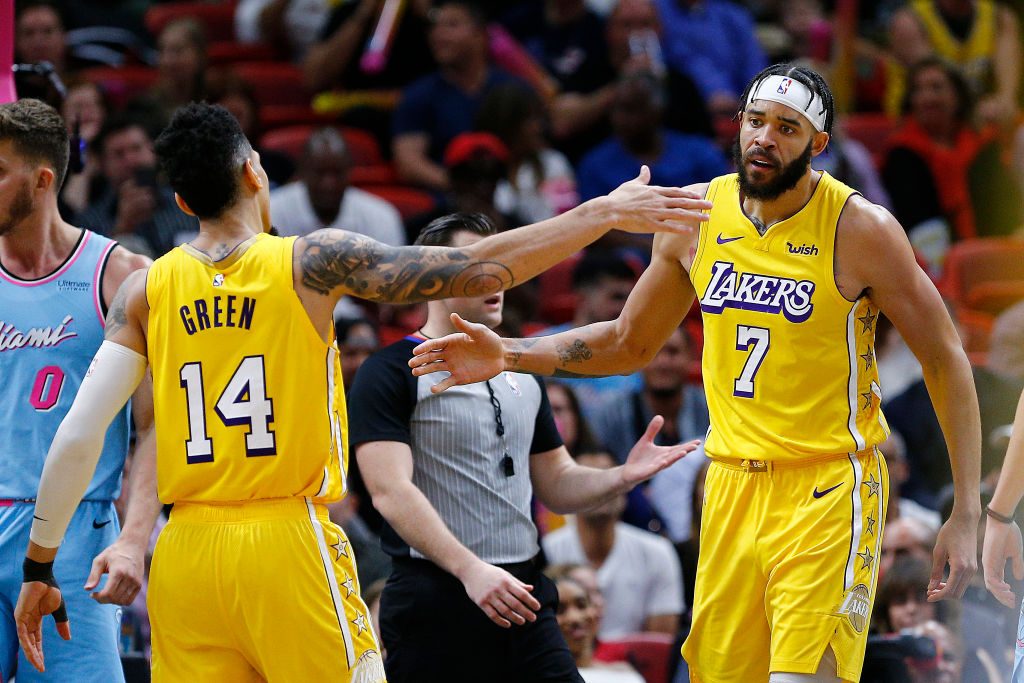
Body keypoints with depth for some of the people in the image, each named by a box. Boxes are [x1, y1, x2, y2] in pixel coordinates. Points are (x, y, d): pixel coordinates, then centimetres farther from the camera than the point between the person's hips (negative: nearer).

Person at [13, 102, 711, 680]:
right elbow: (475, 271, -5)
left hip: (185, 559, 3)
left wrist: (39, 568, 8)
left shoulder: (146, 290, 5)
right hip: (290, 547, -3)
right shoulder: (312, 261, -2)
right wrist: (606, 213, 0)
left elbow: (76, 439, 0)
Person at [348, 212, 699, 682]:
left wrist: (621, 478, 1)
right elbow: (391, 490, -15)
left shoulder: (522, 375, 18)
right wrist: (471, 570, -25)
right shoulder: (390, 374, -4)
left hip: (522, 597, 6)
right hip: (436, 599, -6)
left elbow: (556, 485, 23)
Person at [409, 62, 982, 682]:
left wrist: (967, 515, -10)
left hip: (828, 492, -5)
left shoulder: (861, 230, -11)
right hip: (732, 485, 5)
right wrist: (509, 355, 6)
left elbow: (947, 362, -5)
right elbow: (631, 343, 19)